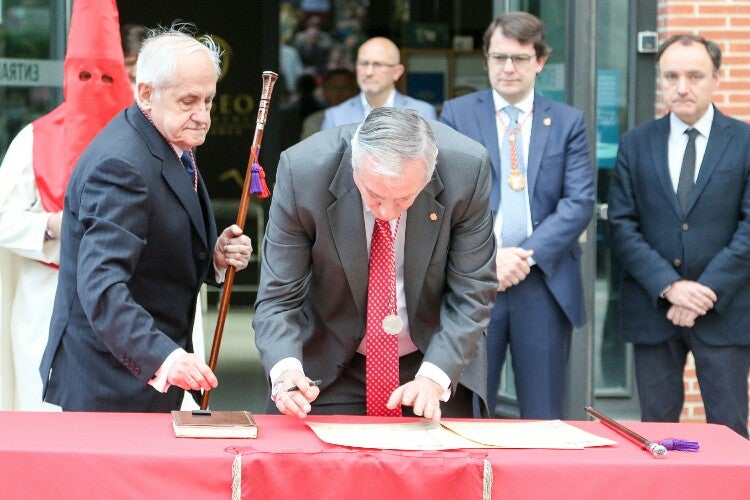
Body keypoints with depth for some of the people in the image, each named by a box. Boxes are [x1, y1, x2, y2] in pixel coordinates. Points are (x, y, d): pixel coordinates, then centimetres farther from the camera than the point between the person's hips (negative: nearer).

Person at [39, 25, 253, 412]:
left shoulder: (173, 147, 9)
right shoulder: (121, 164, -22)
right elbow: (101, 285, -32)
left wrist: (214, 257, -1)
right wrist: (162, 358, -43)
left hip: (151, 373, 9)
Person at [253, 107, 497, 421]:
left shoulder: (467, 170, -23)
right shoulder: (302, 171, -24)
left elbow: (472, 294, -14)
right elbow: (278, 297, -18)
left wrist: (434, 377, -27)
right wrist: (285, 370, -36)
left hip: (436, 360, 1)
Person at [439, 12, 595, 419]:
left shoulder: (567, 122, 9)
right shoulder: (456, 114, 7)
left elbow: (580, 202, 0)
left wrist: (529, 255, -12)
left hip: (545, 283, 1)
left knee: (543, 417, 6)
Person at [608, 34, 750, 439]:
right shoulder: (635, 145, 7)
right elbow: (622, 225, 0)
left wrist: (709, 291, -13)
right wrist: (669, 287, -12)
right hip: (652, 309, 2)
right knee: (657, 427, 6)